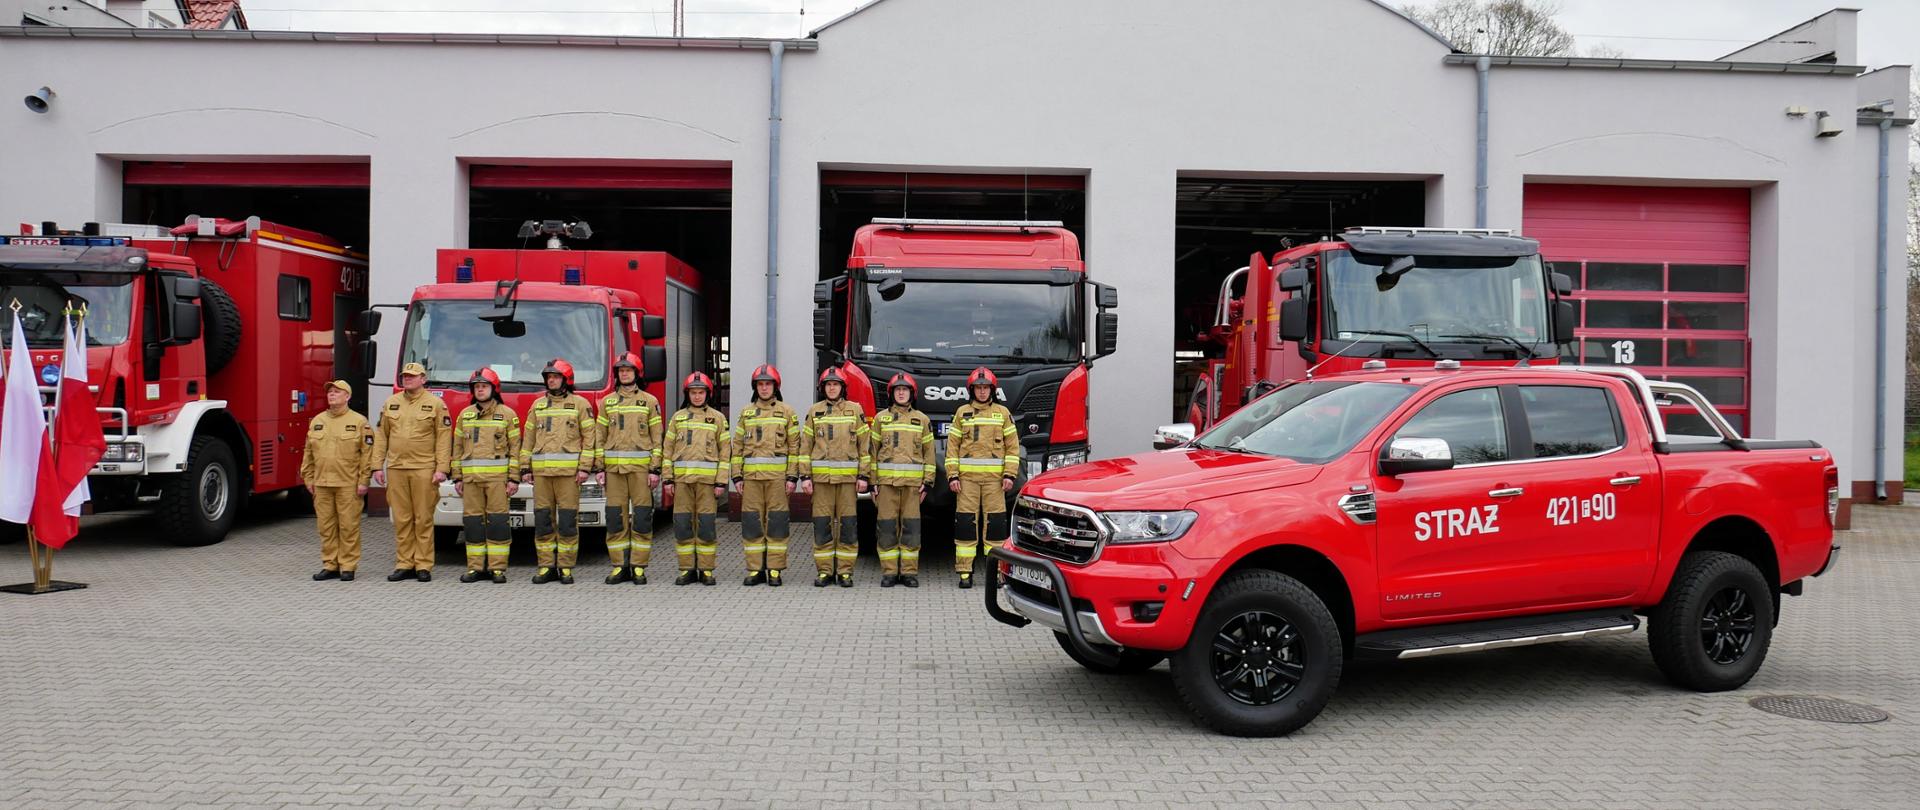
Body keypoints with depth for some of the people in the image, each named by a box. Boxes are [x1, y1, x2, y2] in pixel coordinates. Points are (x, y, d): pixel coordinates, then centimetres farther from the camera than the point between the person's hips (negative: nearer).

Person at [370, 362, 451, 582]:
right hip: (396, 469, 3)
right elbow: (381, 437, 14)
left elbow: (443, 439, -3)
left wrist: (441, 469, -10)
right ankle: (404, 564, 11)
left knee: (423, 519, -1)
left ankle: (423, 566, 4)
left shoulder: (436, 404, 2)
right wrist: (377, 466, 7)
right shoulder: (391, 403, 13)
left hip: (423, 470, -3)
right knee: (401, 520, 5)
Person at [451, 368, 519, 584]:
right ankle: (475, 568, 9)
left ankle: (498, 568, 0)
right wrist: (457, 477, 10)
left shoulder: (507, 414, 3)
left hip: (497, 476, -3)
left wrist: (513, 478, -6)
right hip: (471, 477, 4)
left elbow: (515, 448, 1)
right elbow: (458, 448, 16)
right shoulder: (465, 415, 14)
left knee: (497, 521, -5)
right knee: (472, 522, 3)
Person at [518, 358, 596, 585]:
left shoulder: (580, 404, 4)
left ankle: (565, 568, 3)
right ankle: (547, 566, 10)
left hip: (569, 471, -4)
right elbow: (528, 438, 16)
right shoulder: (538, 405, 16)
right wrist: (525, 468, 9)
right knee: (543, 520, 3)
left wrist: (585, 467, -9)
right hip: (541, 470, 4)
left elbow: (589, 437, -1)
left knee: (568, 520, -3)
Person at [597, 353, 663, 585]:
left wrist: (655, 469, -5)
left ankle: (639, 567, 4)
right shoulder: (607, 402, 13)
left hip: (641, 467, -2)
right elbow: (601, 437, 12)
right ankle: (620, 566, 9)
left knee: (642, 518, -2)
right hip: (614, 467, 2)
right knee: (615, 518, 2)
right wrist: (600, 467, 4)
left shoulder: (649, 401, 6)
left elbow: (657, 438, 2)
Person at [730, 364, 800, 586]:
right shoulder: (746, 412, 13)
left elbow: (794, 446, 2)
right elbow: (737, 446, 12)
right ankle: (755, 569, 8)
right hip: (751, 476, 3)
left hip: (778, 476, -2)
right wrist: (737, 476, 5)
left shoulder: (787, 411, 6)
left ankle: (775, 570, 3)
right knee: (752, 523, 2)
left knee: (776, 522, -2)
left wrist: (792, 476, -5)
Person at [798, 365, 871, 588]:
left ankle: (845, 572, 6)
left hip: (848, 477, -1)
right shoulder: (814, 412, 9)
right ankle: (824, 571, 8)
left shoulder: (855, 410, 6)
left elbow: (864, 445, 5)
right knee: (822, 525, 1)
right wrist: (805, 476, 0)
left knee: (848, 525, 0)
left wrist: (863, 475, -2)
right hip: (821, 477, 1)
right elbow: (805, 446, 8)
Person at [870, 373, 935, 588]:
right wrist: (872, 481, 2)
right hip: (886, 481, 0)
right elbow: (873, 451, 9)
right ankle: (889, 572, 5)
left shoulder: (922, 420, 12)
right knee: (886, 527, -1)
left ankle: (909, 572, 6)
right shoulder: (881, 418, 10)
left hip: (913, 481, 0)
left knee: (911, 527, -1)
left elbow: (929, 453, 11)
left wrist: (928, 482, 2)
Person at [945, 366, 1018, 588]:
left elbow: (1012, 446, 7)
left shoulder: (1003, 413, 10)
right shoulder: (962, 413, 11)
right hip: (967, 477, 0)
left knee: (995, 523, -2)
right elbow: (952, 445, 8)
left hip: (994, 477, 0)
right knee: (966, 522, -2)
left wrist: (1010, 474, -3)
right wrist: (952, 476, -1)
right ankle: (964, 572, 1)